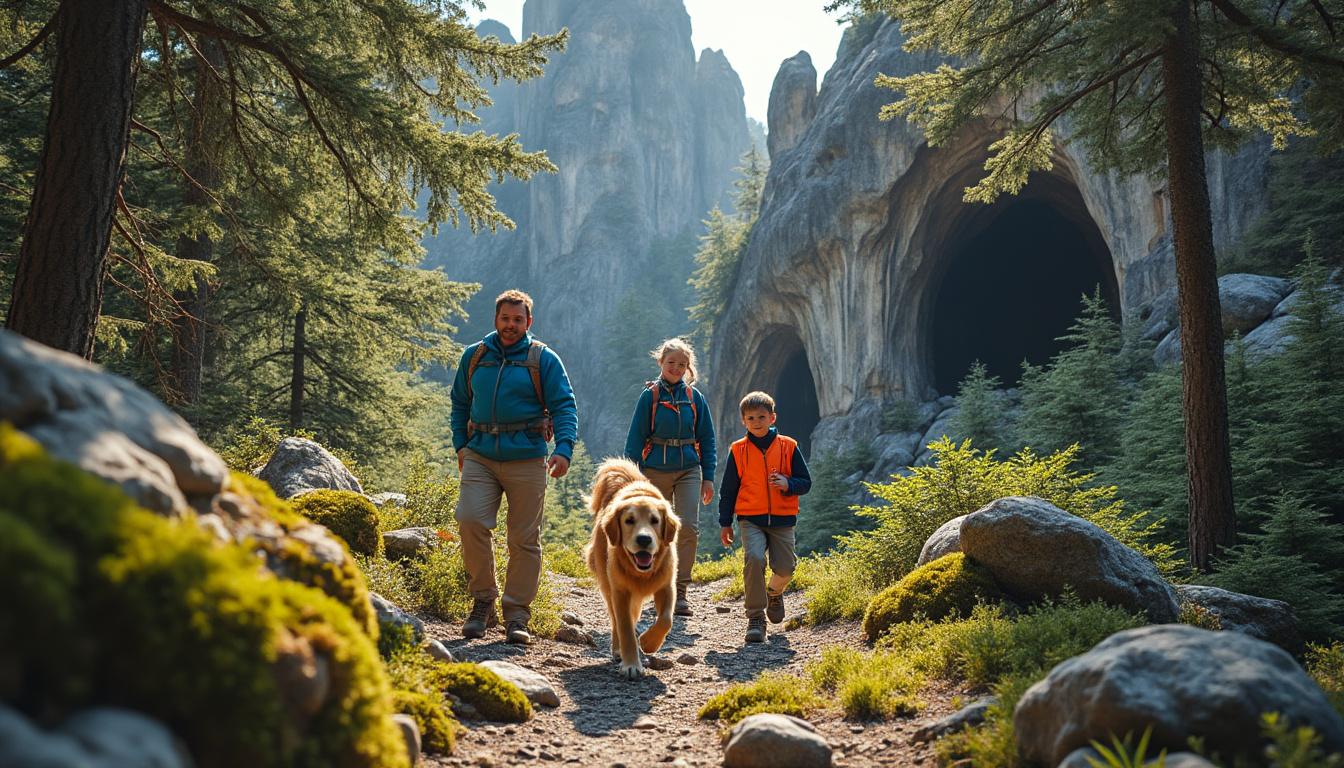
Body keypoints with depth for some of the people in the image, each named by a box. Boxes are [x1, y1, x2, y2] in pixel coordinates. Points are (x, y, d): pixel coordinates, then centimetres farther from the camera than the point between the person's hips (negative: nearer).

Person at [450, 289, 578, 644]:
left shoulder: (543, 359, 2)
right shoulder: (474, 356, 11)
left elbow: (564, 406, -4)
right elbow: (460, 403, 22)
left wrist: (564, 449, -19)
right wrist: (460, 445, 11)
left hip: (527, 460, -2)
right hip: (480, 457, 2)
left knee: (524, 539, 2)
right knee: (470, 520, -17)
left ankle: (517, 615, 12)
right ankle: (483, 602, 0)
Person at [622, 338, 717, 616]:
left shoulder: (694, 396, 5)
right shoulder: (649, 395, 0)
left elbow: (707, 438, 8)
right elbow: (635, 438, 0)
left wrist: (708, 477, 3)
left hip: (688, 470, 1)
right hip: (656, 470, -1)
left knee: (688, 528, -13)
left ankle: (679, 593, -7)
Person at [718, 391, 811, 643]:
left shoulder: (788, 447, 4)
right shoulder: (738, 450, 4)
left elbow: (806, 482, 5)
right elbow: (728, 489, 10)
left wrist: (788, 484, -16)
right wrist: (725, 523, 9)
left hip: (782, 519, 1)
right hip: (750, 519, -1)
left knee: (785, 567, -5)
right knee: (754, 558, -23)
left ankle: (774, 593, 33)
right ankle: (755, 618, -9)